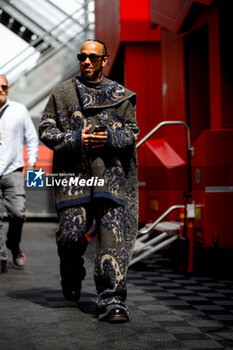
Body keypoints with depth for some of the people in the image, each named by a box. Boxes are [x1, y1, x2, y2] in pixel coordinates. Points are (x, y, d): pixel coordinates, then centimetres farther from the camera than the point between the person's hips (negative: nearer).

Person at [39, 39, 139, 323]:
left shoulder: (120, 95, 13)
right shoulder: (62, 93, 10)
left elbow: (132, 132, 11)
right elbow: (46, 130, 7)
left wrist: (109, 139, -10)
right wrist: (76, 140, -9)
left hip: (110, 173, 1)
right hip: (73, 174, 0)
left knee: (113, 236, -9)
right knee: (71, 234, -4)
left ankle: (112, 301, -7)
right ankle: (71, 279, 28)